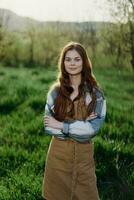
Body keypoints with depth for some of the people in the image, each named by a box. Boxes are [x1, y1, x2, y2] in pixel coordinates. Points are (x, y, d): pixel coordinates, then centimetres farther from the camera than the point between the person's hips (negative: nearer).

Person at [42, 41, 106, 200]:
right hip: (58, 153, 1)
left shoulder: (95, 93, -4)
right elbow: (48, 127, -4)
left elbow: (94, 127, -13)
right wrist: (80, 126, -14)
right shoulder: (55, 91, 0)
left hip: (83, 154, -1)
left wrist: (61, 125, -13)